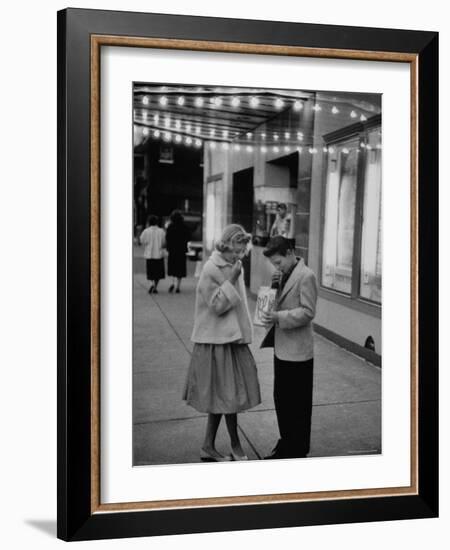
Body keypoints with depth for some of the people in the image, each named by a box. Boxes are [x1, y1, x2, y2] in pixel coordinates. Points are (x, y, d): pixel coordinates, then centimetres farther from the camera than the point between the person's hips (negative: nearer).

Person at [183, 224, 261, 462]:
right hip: (217, 341, -8)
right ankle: (236, 446, 18)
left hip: (232, 338, 8)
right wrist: (232, 280, -23)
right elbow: (217, 305, -18)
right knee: (228, 395, 1)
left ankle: (208, 447, 21)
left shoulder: (234, 268, 9)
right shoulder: (211, 269, -15)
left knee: (222, 396, 11)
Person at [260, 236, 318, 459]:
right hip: (282, 348, 9)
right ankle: (285, 444, 31)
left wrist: (279, 317, -26)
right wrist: (275, 285, 0)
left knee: (298, 404, 4)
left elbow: (308, 312, -19)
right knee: (280, 399, 16)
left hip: (297, 351, -9)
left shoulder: (305, 276, -15)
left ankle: (298, 451, 17)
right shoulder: (285, 274, 12)